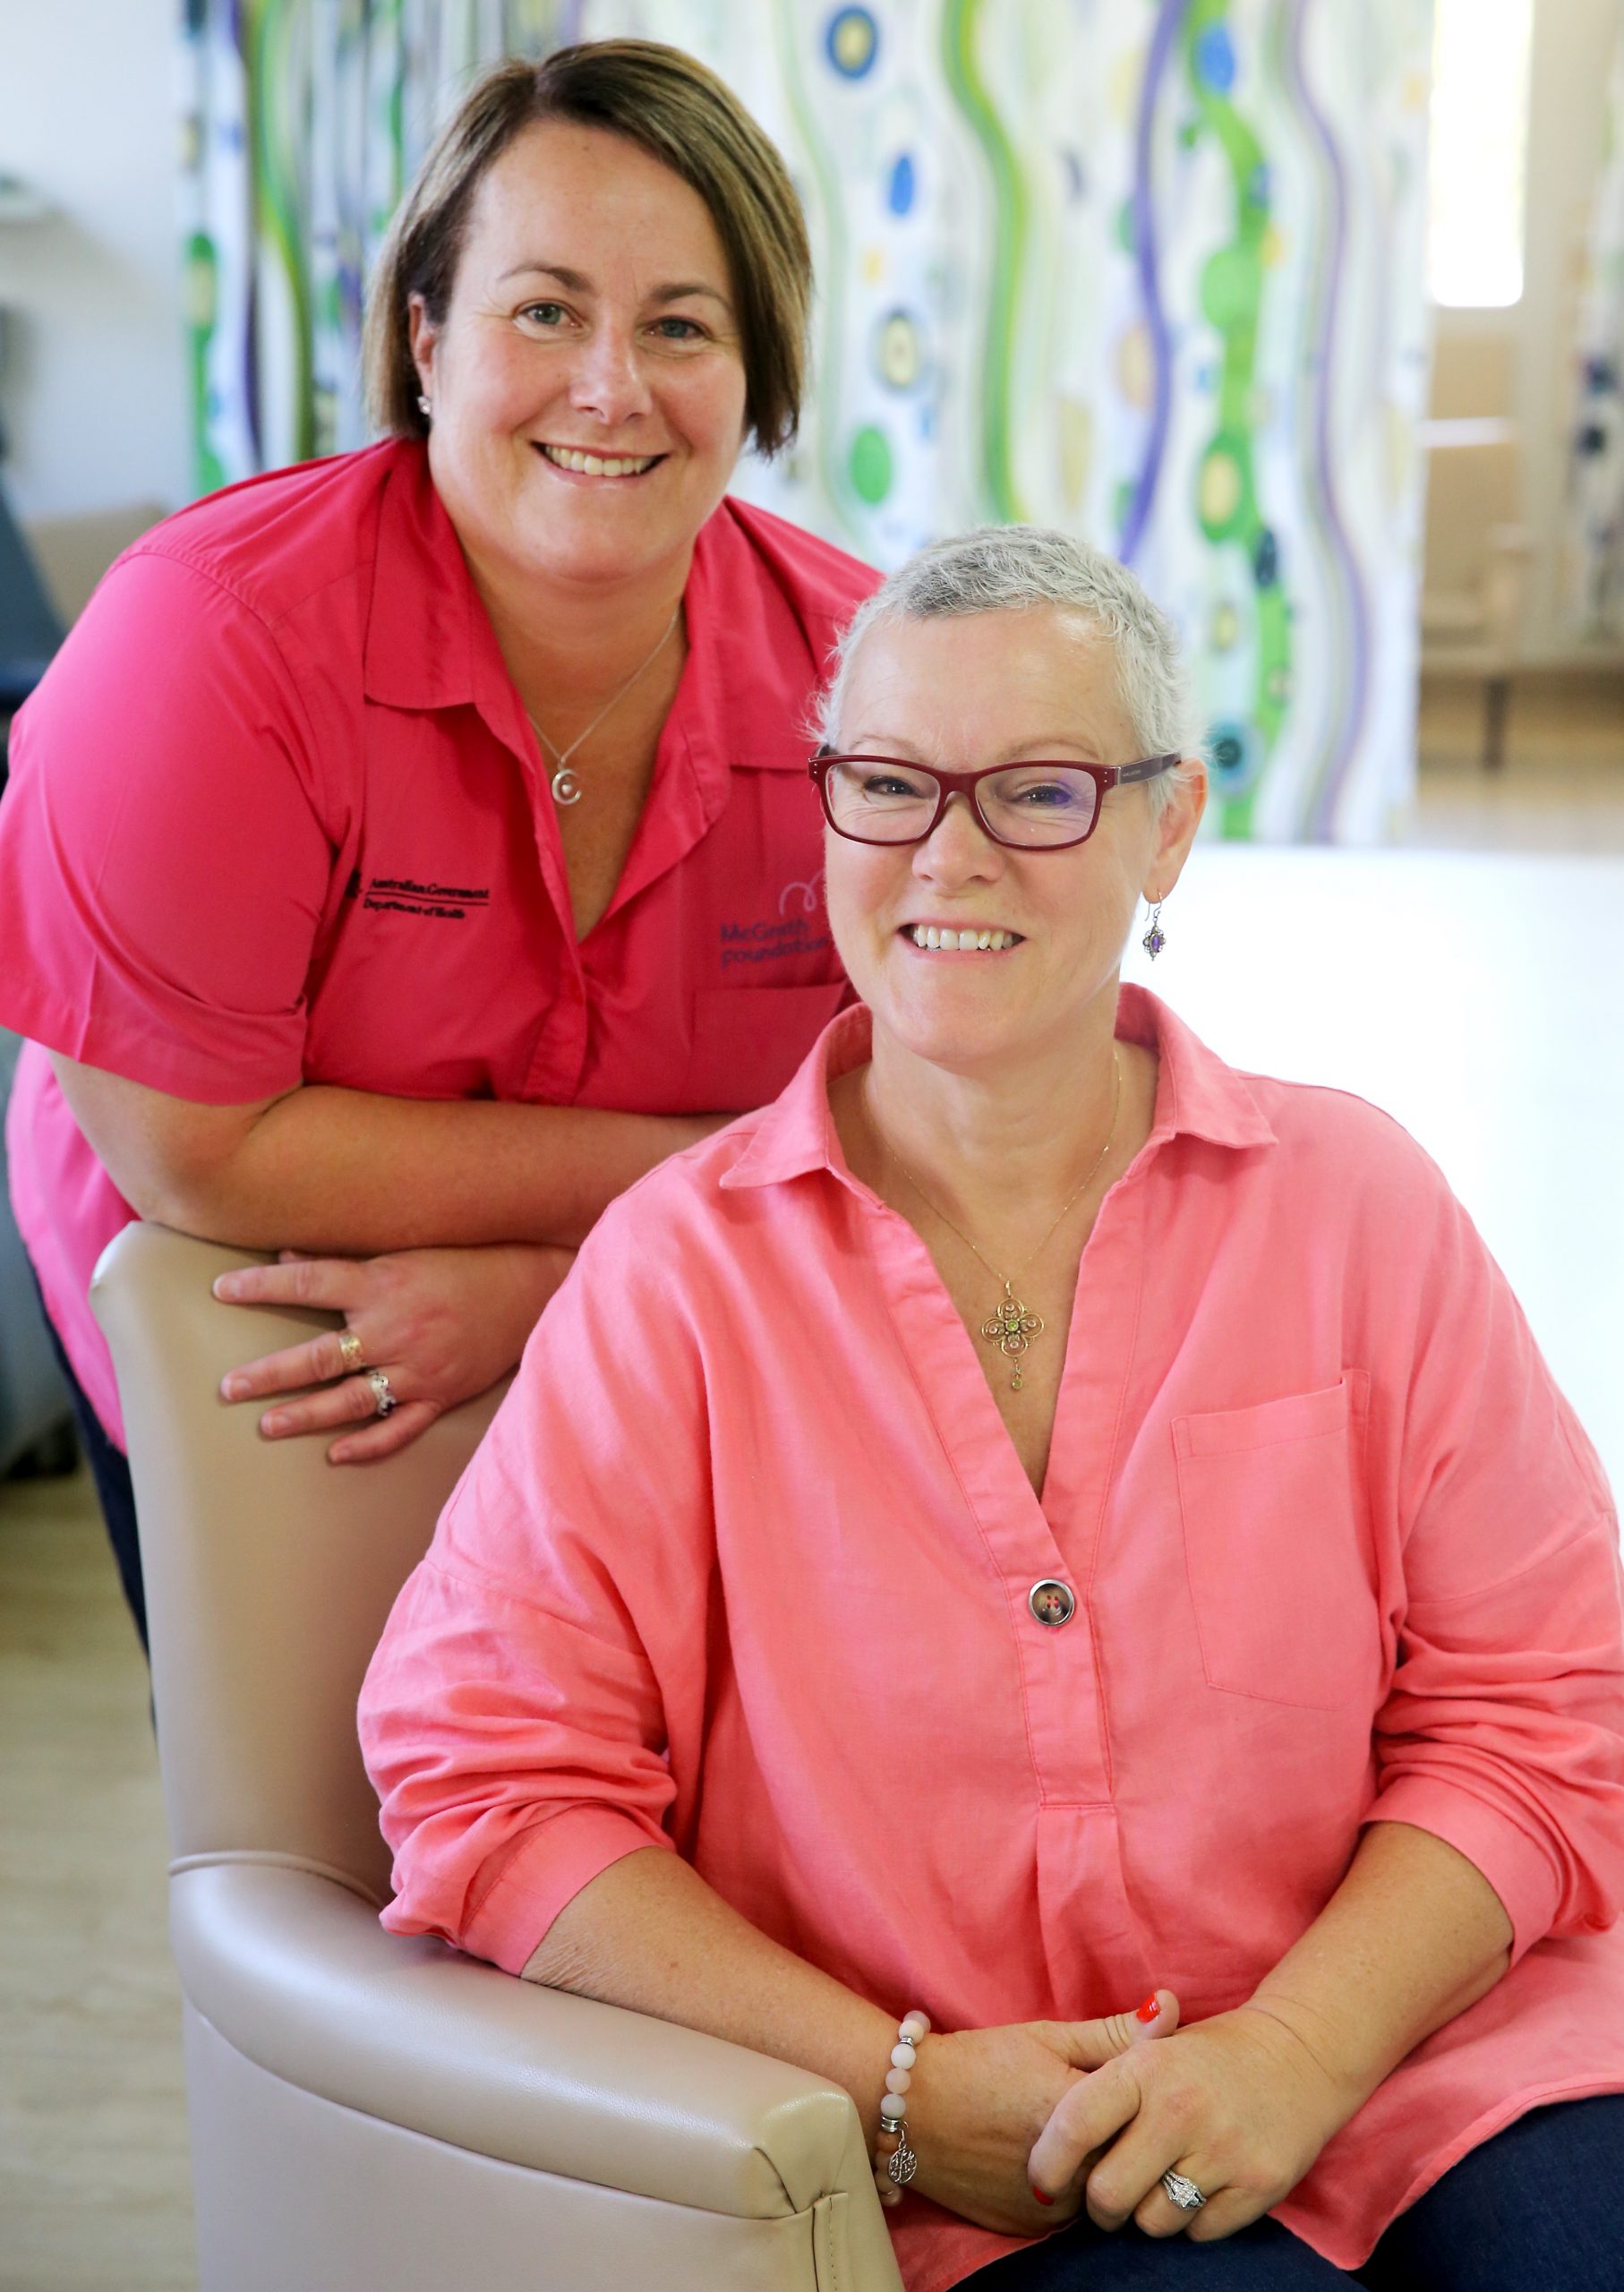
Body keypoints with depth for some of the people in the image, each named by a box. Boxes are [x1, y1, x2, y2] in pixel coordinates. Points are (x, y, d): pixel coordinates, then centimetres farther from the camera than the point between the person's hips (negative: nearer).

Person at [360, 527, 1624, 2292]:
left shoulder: (1351, 1203, 6)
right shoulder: (678, 1268, 0)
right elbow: (490, 1781, -3)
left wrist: (1296, 2049, -12)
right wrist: (899, 2091, -11)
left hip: (1424, 2057, 2)